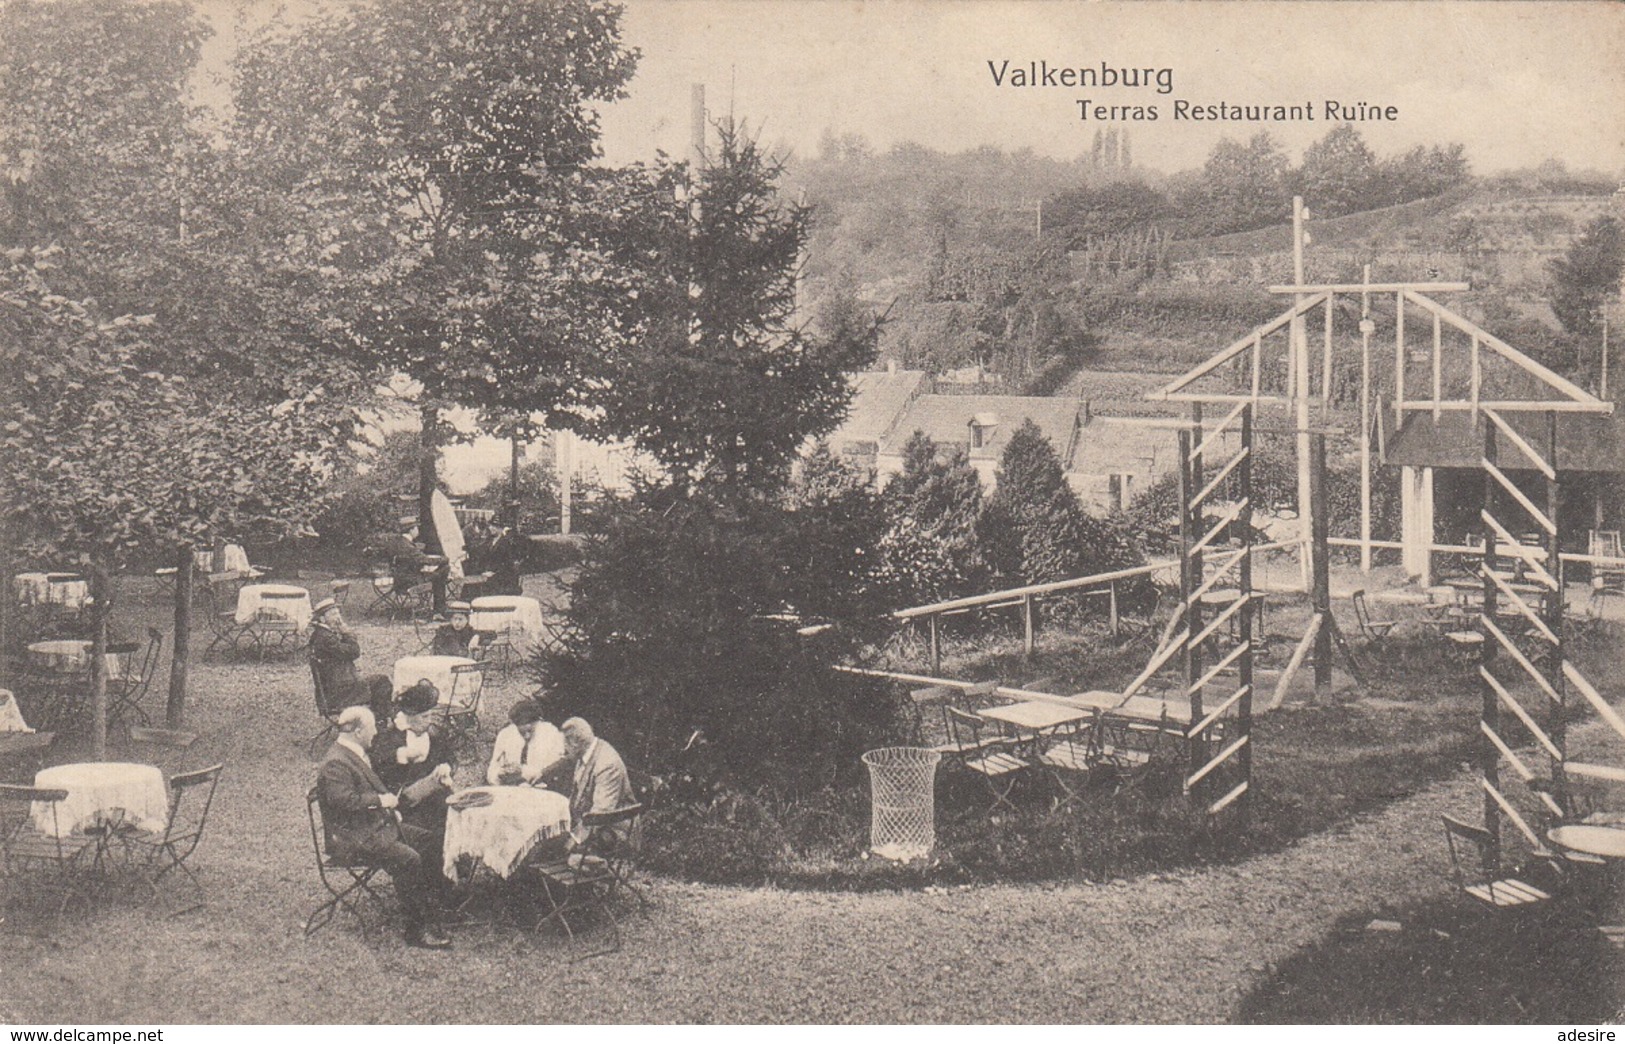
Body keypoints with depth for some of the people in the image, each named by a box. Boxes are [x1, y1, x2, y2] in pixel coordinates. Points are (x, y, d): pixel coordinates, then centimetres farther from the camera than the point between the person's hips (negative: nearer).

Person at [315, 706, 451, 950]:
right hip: (353, 839, -11)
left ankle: (430, 908, 4)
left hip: (377, 824, 11)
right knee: (408, 859, -26)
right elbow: (343, 799, -30)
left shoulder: (354, 754, 15)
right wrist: (380, 800, -22)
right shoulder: (336, 763, -19)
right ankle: (416, 931, -18)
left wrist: (390, 807, 11)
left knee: (428, 841, 3)